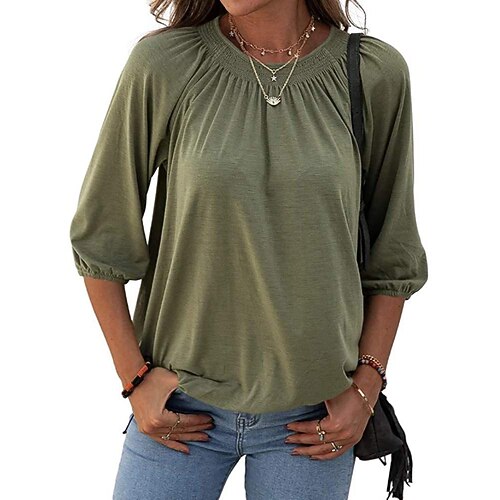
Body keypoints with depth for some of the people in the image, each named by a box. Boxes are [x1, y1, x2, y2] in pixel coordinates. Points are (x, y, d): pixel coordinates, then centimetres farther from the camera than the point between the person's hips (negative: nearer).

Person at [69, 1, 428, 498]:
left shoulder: (376, 72, -6)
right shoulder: (162, 63, -10)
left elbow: (392, 258, 3)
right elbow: (99, 237, -2)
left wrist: (366, 384, -1)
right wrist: (135, 376, -2)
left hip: (313, 414, 1)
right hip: (180, 404, 0)